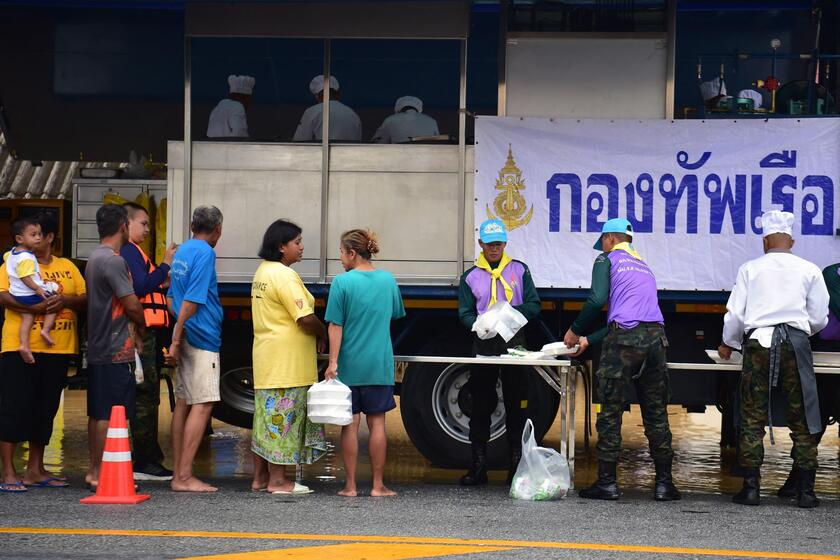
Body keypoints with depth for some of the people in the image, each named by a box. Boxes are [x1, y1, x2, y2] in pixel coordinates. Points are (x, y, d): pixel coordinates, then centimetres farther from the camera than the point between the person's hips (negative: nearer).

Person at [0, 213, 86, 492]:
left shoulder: (67, 267, 15)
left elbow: (86, 298, 9)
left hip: (58, 350, 4)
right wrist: (32, 306, -25)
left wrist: (65, 300, -12)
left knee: (45, 409, 10)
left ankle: (35, 469, 19)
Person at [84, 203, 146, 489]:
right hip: (116, 350, -10)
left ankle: (94, 471, 17)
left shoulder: (94, 259, 16)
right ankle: (101, 473, -7)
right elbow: (132, 304, -16)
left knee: (97, 413, 12)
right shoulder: (113, 260, -16)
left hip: (98, 349, 10)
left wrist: (133, 329, 12)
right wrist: (141, 326, 3)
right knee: (110, 415, -8)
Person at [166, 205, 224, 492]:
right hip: (202, 339, -9)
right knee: (203, 404, -10)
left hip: (186, 337, 9)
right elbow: (191, 301, -17)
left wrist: (178, 336, 20)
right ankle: (184, 476, -13)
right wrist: (176, 341, -17)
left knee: (183, 403, 10)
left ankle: (180, 474, 12)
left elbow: (171, 297, 20)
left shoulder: (182, 251, 15)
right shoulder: (205, 253, -12)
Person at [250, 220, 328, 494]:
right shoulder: (284, 276, -17)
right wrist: (322, 334, -2)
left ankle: (260, 477, 19)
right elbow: (306, 319, -22)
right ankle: (277, 480, -1)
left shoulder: (262, 271, 15)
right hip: (287, 361, -10)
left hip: (267, 358, 10)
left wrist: (314, 333, 10)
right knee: (283, 419, -5)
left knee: (267, 417, 14)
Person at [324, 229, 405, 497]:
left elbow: (335, 326, -11)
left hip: (349, 364, -3)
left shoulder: (342, 282, -10)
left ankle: (350, 485, 6)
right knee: (377, 423, 6)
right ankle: (378, 485, 7)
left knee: (350, 424, 3)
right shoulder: (388, 280, 3)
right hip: (380, 364, 3)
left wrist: (333, 361, -8)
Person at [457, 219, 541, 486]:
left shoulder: (519, 270, 9)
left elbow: (533, 306, 5)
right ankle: (478, 468, 5)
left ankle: (517, 467, 5)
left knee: (516, 407, 0)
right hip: (484, 344, 1)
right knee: (480, 406, 1)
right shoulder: (470, 277, 11)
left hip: (514, 343, -1)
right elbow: (465, 314, 6)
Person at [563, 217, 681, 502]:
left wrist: (575, 331, 5)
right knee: (656, 413, 8)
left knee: (611, 411, 0)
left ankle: (607, 482, 0)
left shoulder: (607, 260, 8)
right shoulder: (644, 267, 29)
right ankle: (664, 483, 7)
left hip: (625, 339, -6)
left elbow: (597, 300, -9)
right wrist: (589, 340, 35)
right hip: (655, 336, 6)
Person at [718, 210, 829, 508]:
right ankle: (806, 490, 2)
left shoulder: (750, 268, 6)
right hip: (796, 344, 0)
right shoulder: (810, 270, 6)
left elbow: (735, 314, 7)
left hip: (758, 342, 0)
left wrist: (728, 344, 25)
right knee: (802, 419, 5)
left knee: (752, 418, 5)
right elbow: (819, 318, 10)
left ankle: (751, 487, 2)